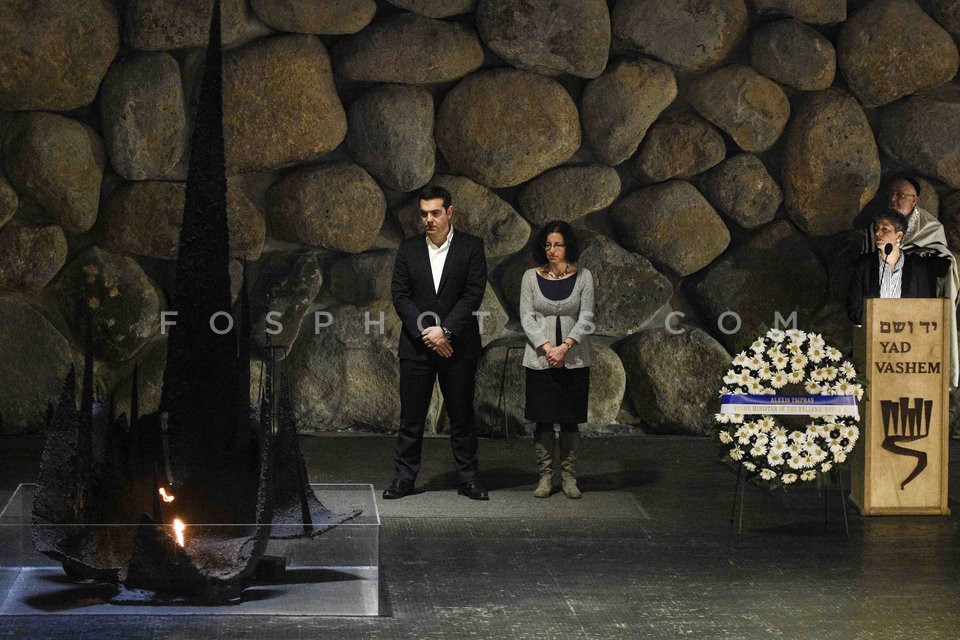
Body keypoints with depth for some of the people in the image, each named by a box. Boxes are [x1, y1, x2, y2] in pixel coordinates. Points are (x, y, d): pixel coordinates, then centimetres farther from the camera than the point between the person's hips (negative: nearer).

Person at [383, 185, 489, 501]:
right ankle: (405, 478, 11)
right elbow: (400, 295, 1)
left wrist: (445, 331, -15)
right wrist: (426, 333, -11)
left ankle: (468, 478, 13)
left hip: (458, 346, -2)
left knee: (462, 416, 5)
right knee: (411, 416, 4)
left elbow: (473, 294, -7)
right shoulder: (408, 249, 6)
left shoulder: (471, 247, 0)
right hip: (416, 345, 2)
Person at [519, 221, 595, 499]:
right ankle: (545, 476, 9)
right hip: (540, 359, 0)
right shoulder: (531, 277, 3)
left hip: (574, 359, 0)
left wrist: (565, 346, -14)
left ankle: (569, 476, 9)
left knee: (570, 419, 2)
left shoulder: (583, 277, 2)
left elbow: (586, 318, -1)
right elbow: (527, 317, 0)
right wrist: (547, 348, -13)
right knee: (543, 419, 1)